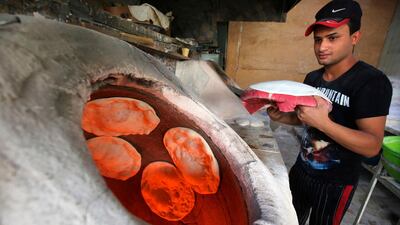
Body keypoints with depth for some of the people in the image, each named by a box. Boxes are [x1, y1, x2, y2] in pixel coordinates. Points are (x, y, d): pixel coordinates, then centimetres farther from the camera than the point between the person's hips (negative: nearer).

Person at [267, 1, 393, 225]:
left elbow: (372, 146, -25)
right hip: (302, 169, 6)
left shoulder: (372, 82, -20)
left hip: (335, 183, -6)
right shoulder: (312, 78, 0)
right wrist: (281, 117, -8)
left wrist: (322, 122, -39)